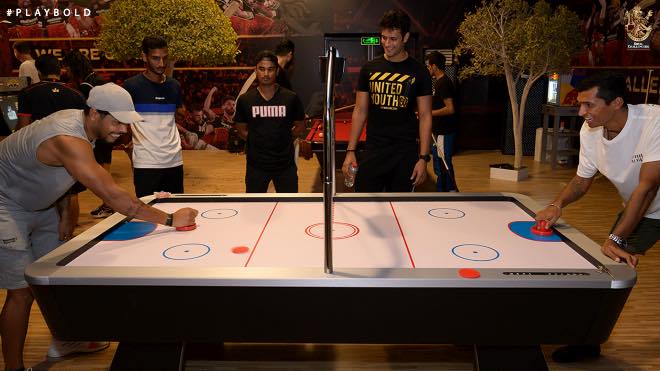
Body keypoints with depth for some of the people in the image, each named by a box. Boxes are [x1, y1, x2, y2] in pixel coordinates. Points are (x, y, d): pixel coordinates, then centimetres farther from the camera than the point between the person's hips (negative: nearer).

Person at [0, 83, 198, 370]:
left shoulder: (78, 119, -7)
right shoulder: (69, 139, -35)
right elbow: (112, 196, -41)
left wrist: (64, 212, -1)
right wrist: (170, 219, -39)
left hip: (38, 203, 9)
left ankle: (63, 342, 32)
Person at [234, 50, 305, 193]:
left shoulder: (291, 98, -3)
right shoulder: (245, 100, -1)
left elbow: (300, 126, 8)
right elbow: (241, 129, 10)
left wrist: (283, 140, 1)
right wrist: (257, 142, 1)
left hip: (285, 165, 0)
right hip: (256, 165, 0)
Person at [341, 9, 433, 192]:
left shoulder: (418, 72, -1)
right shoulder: (369, 69, 5)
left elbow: (425, 116, -2)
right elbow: (360, 111, 7)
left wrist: (423, 158, -9)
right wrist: (350, 151, 1)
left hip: (405, 153, -1)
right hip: (373, 150, 1)